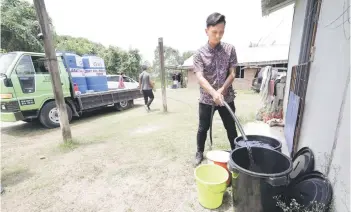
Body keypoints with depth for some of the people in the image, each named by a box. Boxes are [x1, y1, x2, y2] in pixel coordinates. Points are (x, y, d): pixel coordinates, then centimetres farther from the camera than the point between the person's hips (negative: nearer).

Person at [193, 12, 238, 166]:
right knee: (203, 128, 12)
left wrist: (222, 90, -18)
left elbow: (232, 73, -2)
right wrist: (214, 93, -32)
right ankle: (200, 152, 34)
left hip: (227, 98, 2)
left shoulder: (230, 49, 0)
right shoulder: (199, 53, -6)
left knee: (231, 128, 14)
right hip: (206, 99, -1)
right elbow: (200, 77, -17)